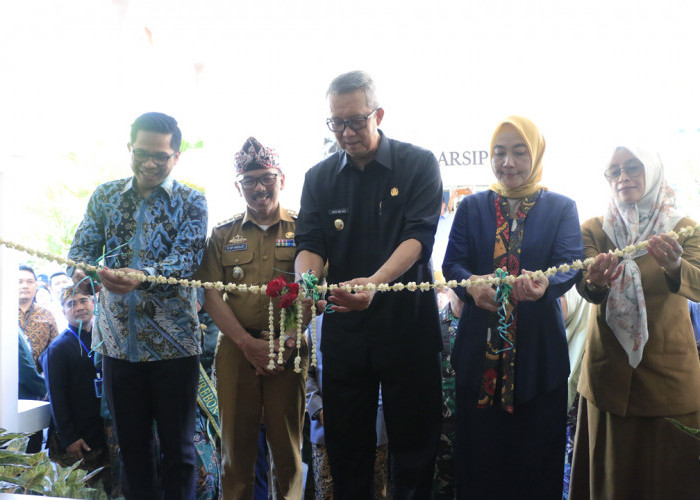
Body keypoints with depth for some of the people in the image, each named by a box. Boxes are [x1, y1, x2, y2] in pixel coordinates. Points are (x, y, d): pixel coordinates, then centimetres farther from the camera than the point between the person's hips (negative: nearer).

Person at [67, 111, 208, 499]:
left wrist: (142, 276, -34)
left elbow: (186, 260, -14)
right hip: (117, 340, 3)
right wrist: (82, 268, -20)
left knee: (178, 446, 7)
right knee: (131, 442, 14)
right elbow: (83, 245, 5)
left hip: (173, 343, -3)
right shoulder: (105, 196, 9)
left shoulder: (191, 203, -2)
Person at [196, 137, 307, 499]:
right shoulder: (223, 235, 12)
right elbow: (211, 295, 4)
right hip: (235, 347, 2)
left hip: (288, 348, -1)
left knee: (287, 443, 4)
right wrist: (248, 343, -8)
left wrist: (291, 338, -16)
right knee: (236, 442, 6)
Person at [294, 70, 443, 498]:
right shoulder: (320, 178, 9)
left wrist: (375, 282, -31)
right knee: (346, 445, 11)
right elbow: (310, 243, 0)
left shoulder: (418, 165, -2)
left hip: (408, 324, -3)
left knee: (415, 444, 7)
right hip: (344, 328, 3)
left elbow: (419, 236, -13)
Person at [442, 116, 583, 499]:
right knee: (479, 450, 6)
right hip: (480, 350, 1)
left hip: (539, 350, -1)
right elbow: (452, 263, -1)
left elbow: (571, 265, -7)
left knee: (537, 454, 6)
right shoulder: (472, 207, 10)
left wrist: (544, 284, -31)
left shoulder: (561, 208, 7)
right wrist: (472, 284, -25)